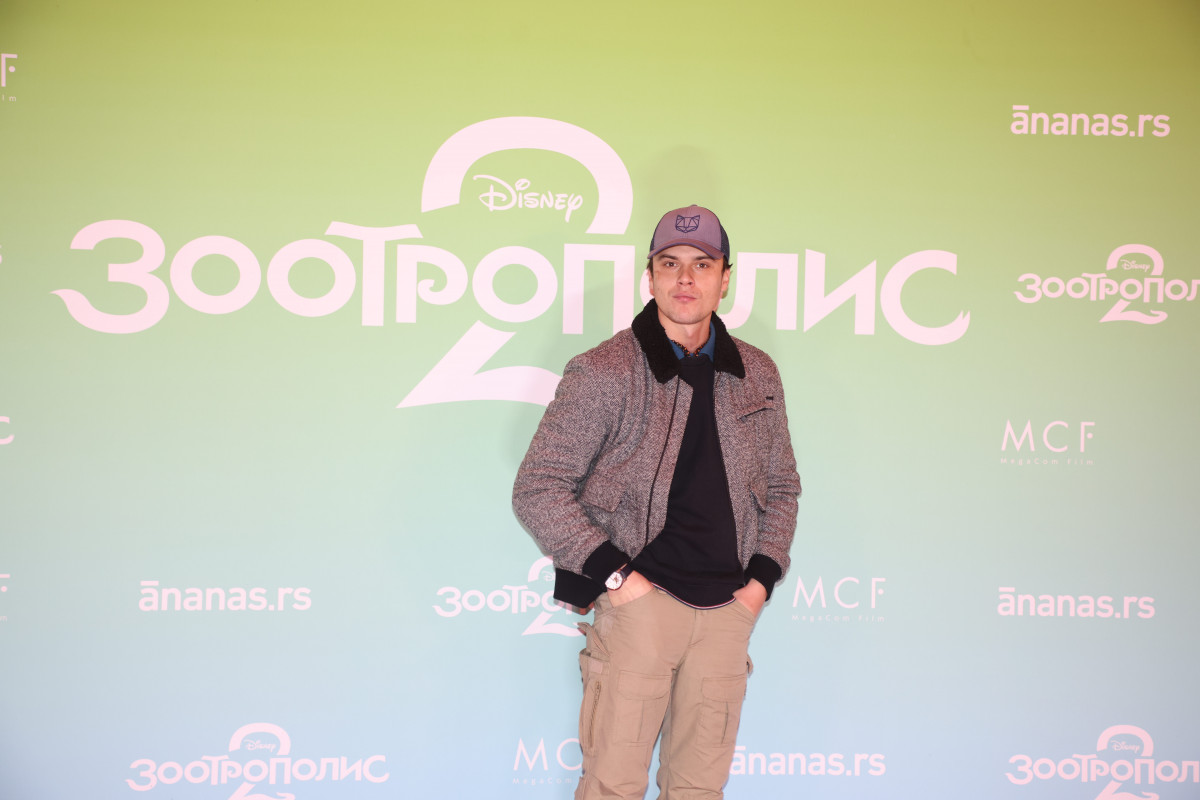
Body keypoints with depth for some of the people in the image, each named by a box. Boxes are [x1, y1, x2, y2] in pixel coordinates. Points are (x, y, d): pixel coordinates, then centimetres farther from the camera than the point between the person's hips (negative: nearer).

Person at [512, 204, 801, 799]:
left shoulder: (756, 376, 10)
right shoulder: (603, 373, -5)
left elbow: (781, 485, 21)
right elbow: (537, 490, -5)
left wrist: (763, 574, 8)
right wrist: (612, 573, -11)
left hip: (728, 608, 4)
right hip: (639, 600, -4)